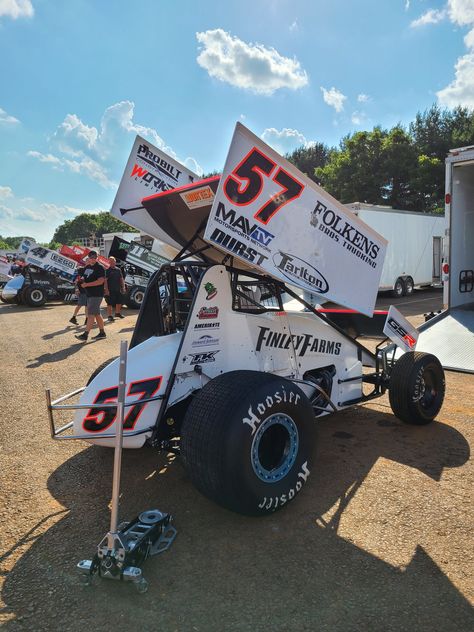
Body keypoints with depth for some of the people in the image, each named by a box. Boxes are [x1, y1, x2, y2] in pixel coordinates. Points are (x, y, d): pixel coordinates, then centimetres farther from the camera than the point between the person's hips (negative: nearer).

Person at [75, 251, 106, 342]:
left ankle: (85, 335, -10)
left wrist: (87, 284, -20)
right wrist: (81, 280, 2)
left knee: (91, 314, -10)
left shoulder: (99, 268, -11)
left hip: (96, 295, -9)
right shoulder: (87, 267, 15)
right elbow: (85, 278, 26)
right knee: (97, 314, 13)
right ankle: (102, 333, 21)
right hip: (89, 294, 9)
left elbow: (100, 281, -20)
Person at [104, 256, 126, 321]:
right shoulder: (107, 270, -5)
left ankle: (117, 313, 33)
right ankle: (110, 316, 4)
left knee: (119, 302, 15)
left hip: (118, 290, 6)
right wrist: (106, 289, -17)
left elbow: (121, 279, 16)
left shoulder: (118, 270, 10)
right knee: (110, 303, -2)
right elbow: (105, 280, -10)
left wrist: (123, 287, 10)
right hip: (110, 290, -6)